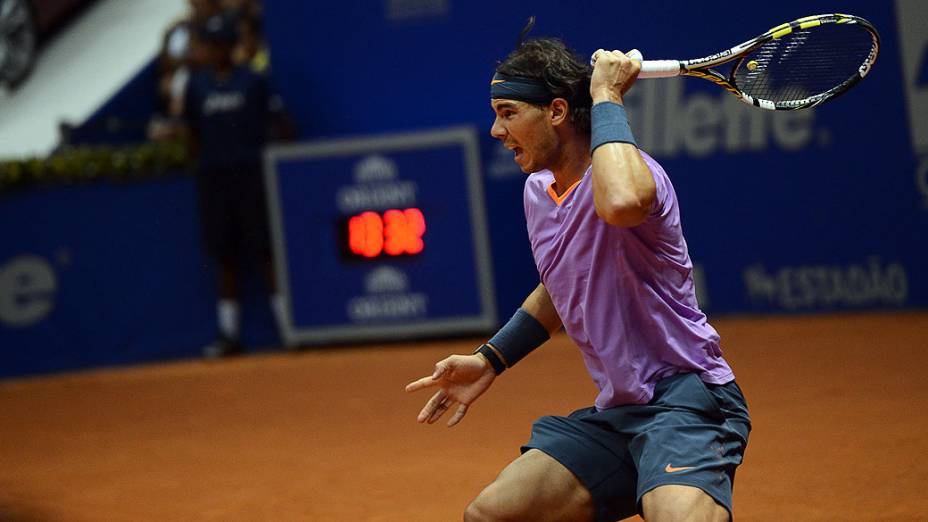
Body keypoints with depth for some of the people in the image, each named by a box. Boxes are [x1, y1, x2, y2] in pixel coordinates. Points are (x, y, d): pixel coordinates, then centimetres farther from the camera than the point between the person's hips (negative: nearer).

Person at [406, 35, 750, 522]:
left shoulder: (627, 170, -17)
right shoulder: (538, 191, 10)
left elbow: (620, 202, -45)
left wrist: (606, 98, -29)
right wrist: (489, 360, 25)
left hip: (685, 397, -9)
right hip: (615, 412, 9)